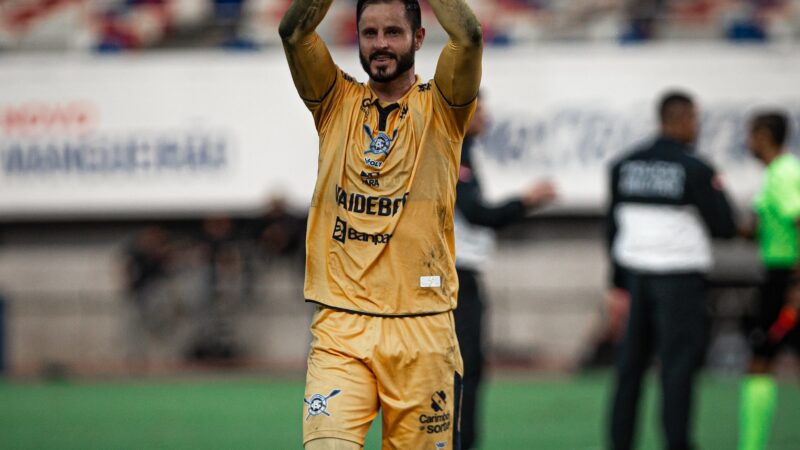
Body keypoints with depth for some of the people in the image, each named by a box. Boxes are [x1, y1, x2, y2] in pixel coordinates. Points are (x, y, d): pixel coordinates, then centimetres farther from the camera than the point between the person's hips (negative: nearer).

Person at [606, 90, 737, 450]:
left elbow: (614, 227, 10)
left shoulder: (624, 166, 6)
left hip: (635, 272, 5)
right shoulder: (695, 170, -11)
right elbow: (724, 227, -7)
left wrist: (619, 283, 16)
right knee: (679, 362, -1)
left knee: (630, 365, 11)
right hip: (679, 276, -5)